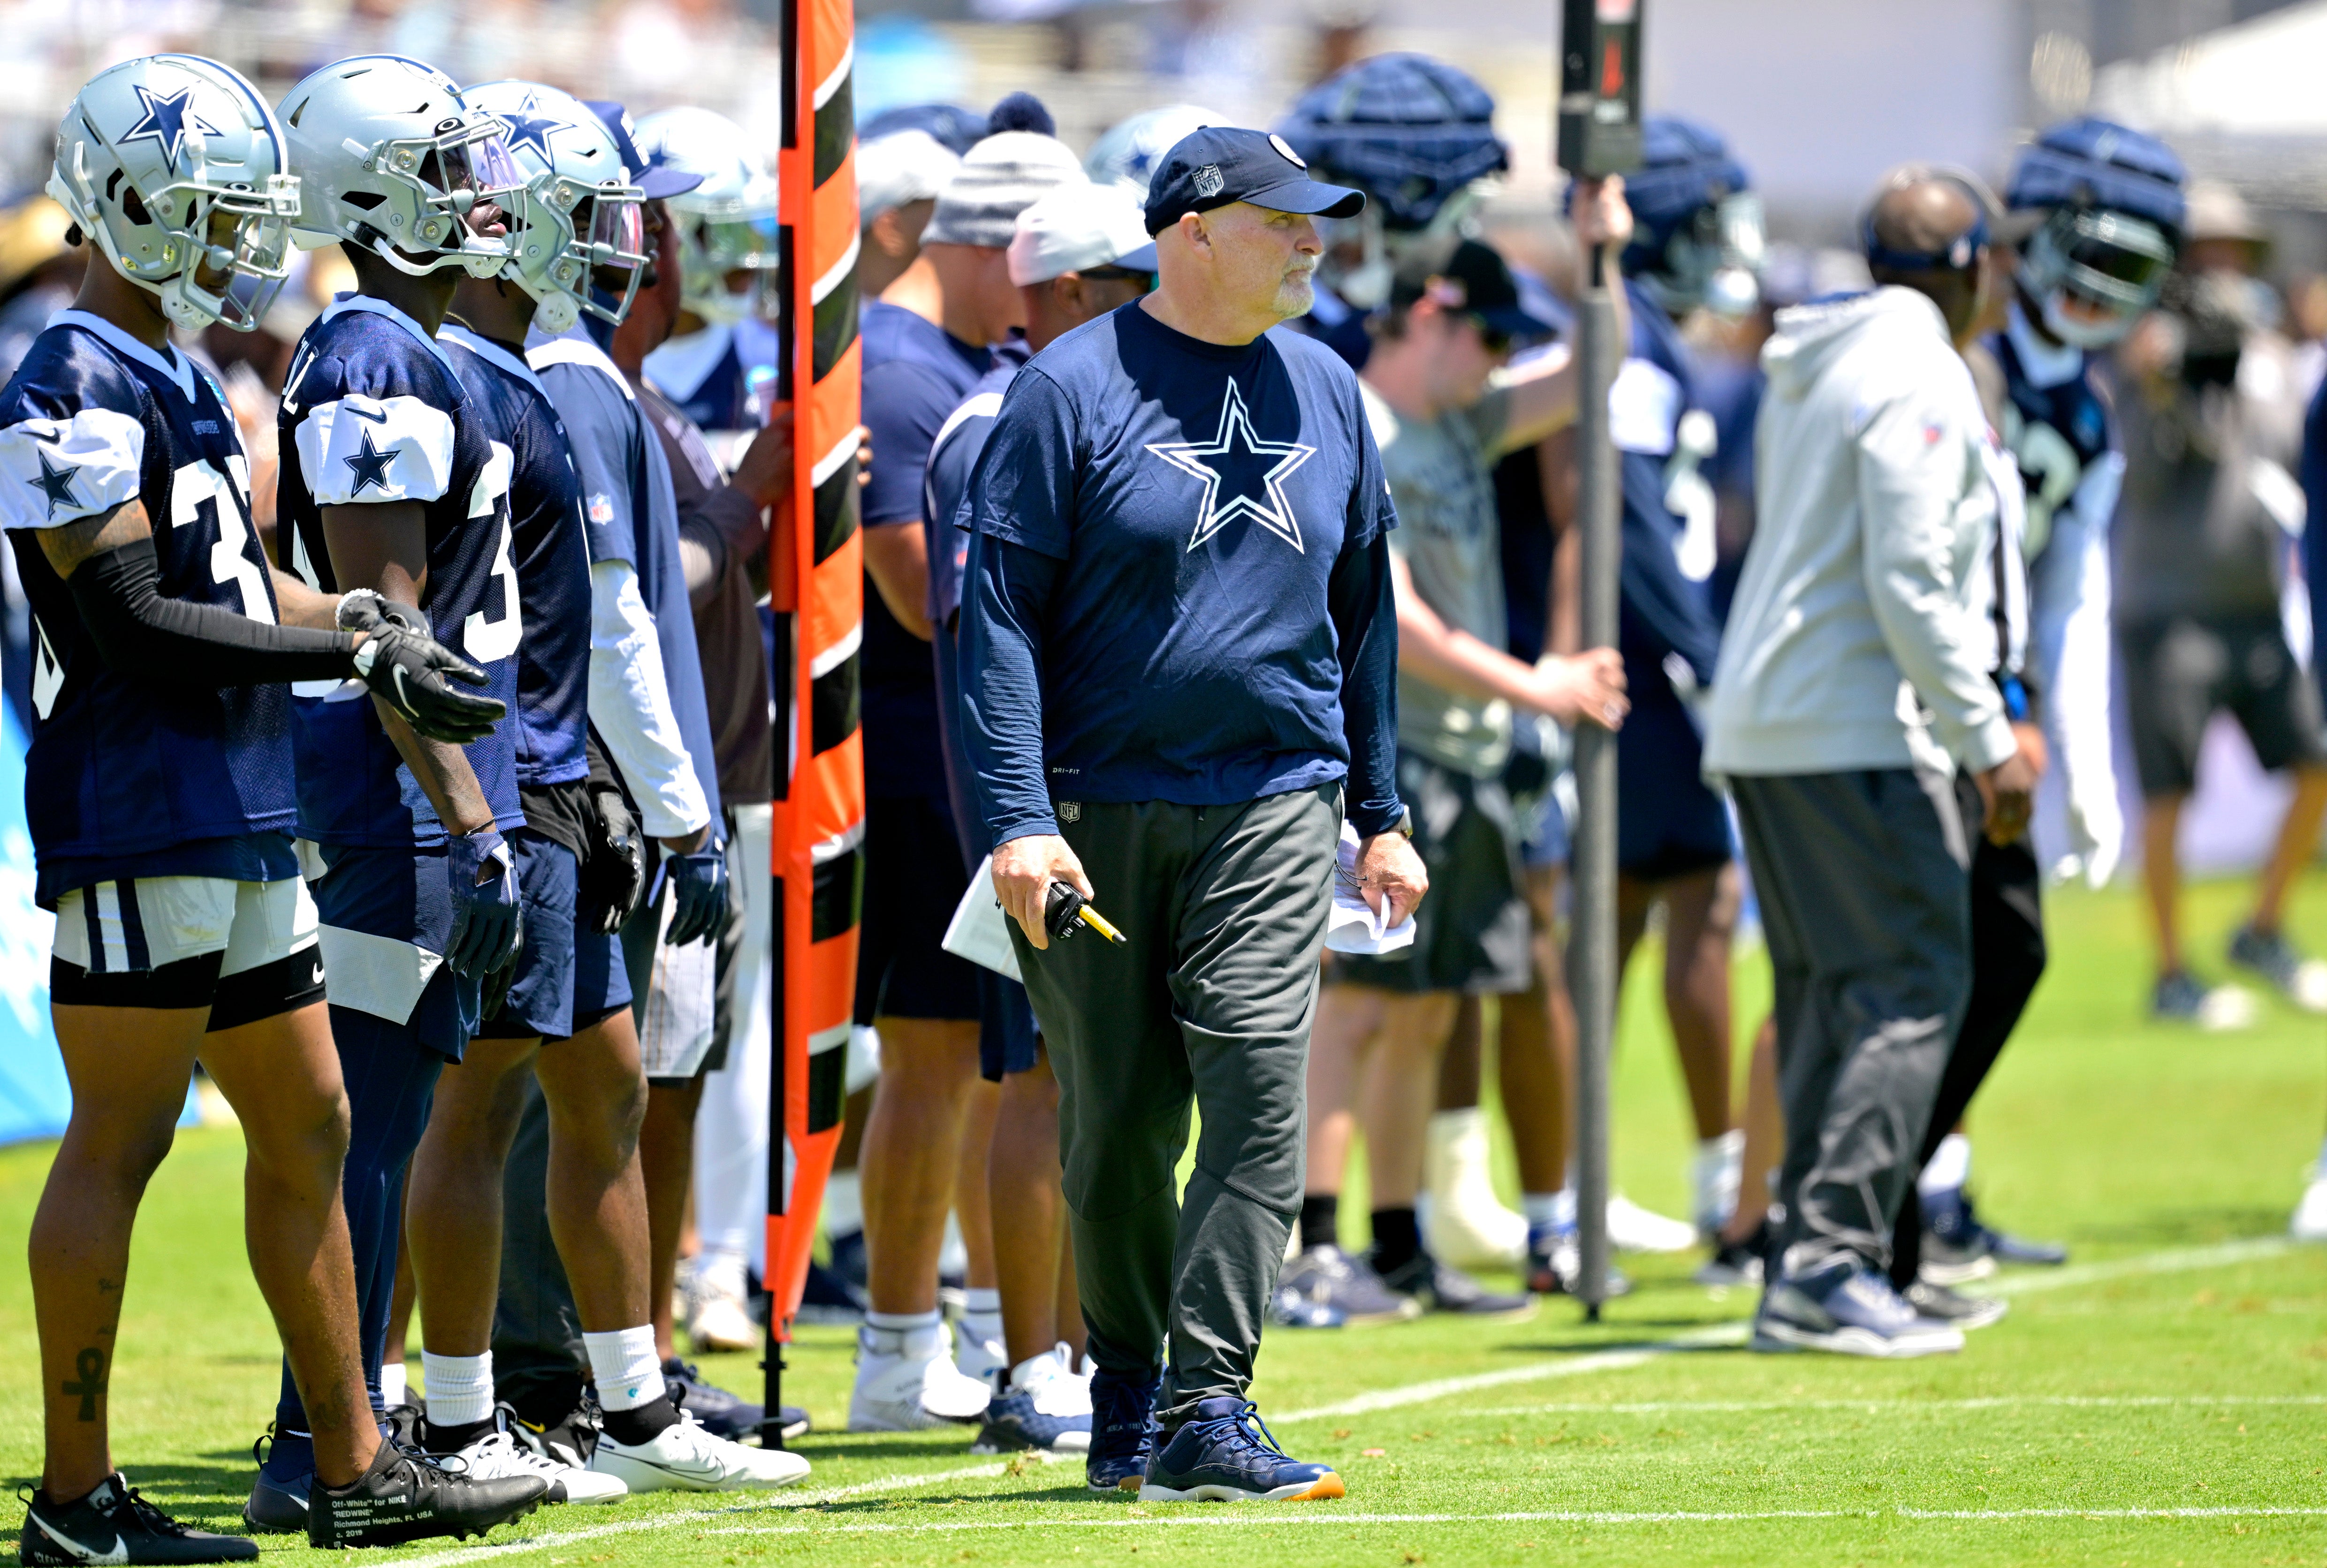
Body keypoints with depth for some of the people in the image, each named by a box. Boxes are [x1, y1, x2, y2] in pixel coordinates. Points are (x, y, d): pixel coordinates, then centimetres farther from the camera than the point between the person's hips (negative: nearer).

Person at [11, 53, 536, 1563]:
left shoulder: (179, 376, 17)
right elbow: (140, 628, -19)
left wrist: (367, 628, 8)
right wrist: (356, 652, -16)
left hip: (238, 820, 10)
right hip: (137, 818, -10)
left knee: (307, 1129, 13)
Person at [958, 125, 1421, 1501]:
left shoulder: (1327, 394, 11)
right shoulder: (1073, 392, -4)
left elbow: (1364, 614, 19)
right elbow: (999, 614, -7)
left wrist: (1382, 816, 17)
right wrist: (1019, 818, -15)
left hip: (1273, 809, 3)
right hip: (1096, 807, -3)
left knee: (1259, 1101, -12)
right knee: (1119, 1123, 4)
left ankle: (1208, 1413, -14)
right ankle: (1127, 1403, 19)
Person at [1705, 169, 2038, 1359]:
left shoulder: (1805, 376, 18)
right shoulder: (1919, 380, -11)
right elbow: (1909, 581, -18)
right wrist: (1989, 741, -15)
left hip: (1759, 724, 10)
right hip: (1853, 731, -10)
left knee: (1828, 993, 12)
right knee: (1911, 982, -9)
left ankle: (1813, 1264, 11)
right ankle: (1829, 1264, -17)